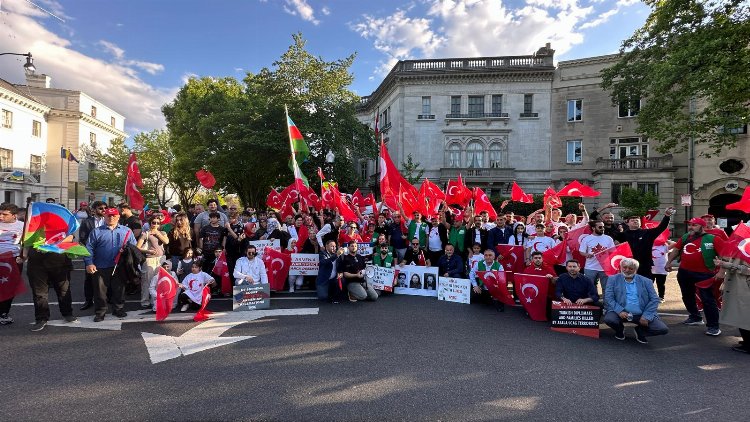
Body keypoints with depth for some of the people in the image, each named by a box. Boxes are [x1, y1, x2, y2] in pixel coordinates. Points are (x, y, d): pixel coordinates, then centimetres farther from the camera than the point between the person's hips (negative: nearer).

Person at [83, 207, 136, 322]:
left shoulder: (126, 231, 7)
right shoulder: (96, 232, 4)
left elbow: (134, 247, 7)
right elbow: (89, 248, 1)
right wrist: (89, 263, -7)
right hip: (101, 268, 0)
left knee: (118, 290, 10)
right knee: (100, 291, 5)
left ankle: (118, 309, 24)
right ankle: (100, 312, 18)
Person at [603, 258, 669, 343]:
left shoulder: (646, 281, 9)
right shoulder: (613, 279, 4)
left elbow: (654, 299, 3)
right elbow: (608, 298, -3)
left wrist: (646, 316, -10)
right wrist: (620, 311, -19)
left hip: (641, 315, 2)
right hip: (621, 313, -1)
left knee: (663, 329, -18)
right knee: (609, 319, -31)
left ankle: (640, 331, 14)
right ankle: (620, 329, 7)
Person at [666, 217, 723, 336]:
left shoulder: (712, 239, -8)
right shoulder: (685, 237, 7)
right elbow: (676, 249, 16)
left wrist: (721, 271, -15)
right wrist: (669, 262, 8)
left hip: (704, 274, -6)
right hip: (684, 272, 6)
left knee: (708, 299, -4)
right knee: (687, 297, 17)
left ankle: (713, 326, 3)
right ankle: (695, 318, 34)